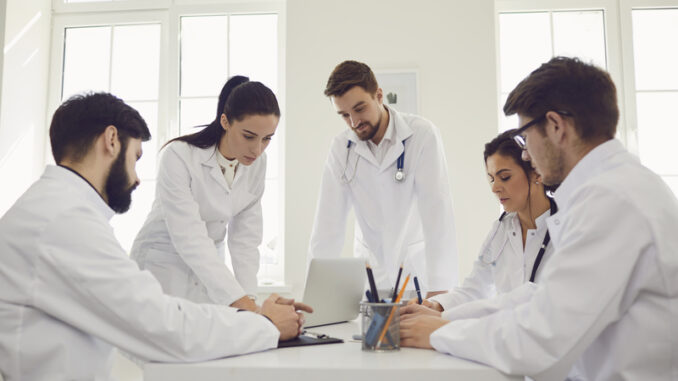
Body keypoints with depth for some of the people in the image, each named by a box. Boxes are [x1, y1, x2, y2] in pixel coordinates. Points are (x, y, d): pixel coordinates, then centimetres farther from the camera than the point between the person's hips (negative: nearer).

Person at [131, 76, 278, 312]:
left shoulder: (257, 164, -7)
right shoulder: (179, 156, -24)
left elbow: (245, 238, -7)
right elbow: (189, 237, -30)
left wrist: (249, 298, -19)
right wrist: (239, 301, -37)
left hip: (211, 265, 5)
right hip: (163, 263, -4)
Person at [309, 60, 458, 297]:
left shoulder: (422, 134, -11)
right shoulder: (341, 147, -1)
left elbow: (436, 210, -18)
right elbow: (329, 222, -5)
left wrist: (439, 290, -25)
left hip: (418, 269, -2)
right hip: (371, 275, 2)